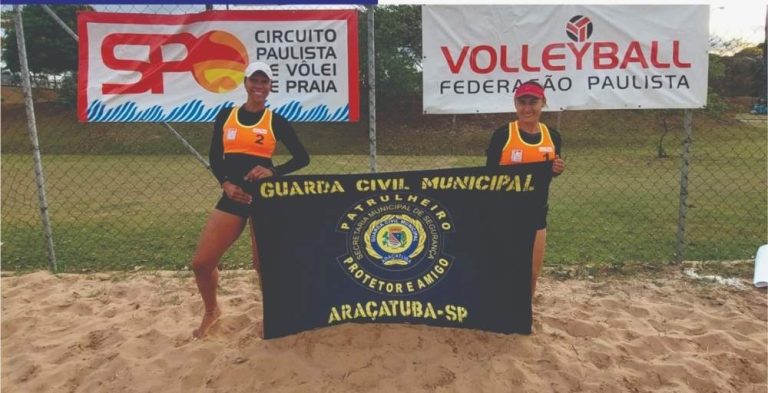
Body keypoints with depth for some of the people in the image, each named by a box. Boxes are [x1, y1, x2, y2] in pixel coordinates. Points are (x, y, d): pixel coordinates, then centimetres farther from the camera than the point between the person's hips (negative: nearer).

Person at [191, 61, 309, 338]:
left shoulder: (276, 121, 1)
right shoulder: (225, 116, 8)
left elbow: (302, 158, 1)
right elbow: (214, 158, 10)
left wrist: (274, 171, -14)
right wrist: (225, 183, -7)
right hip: (232, 197, 3)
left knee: (264, 265, 1)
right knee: (201, 262, 3)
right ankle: (212, 311, 29)